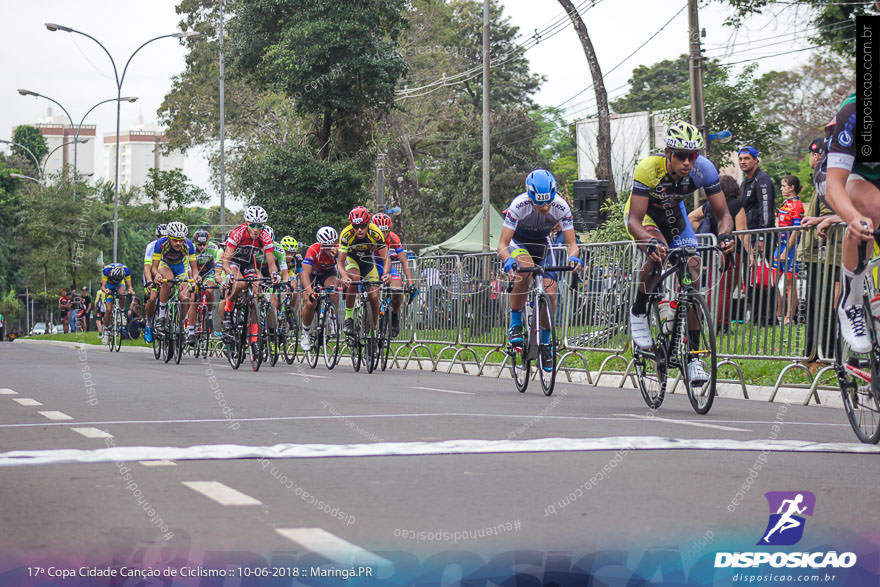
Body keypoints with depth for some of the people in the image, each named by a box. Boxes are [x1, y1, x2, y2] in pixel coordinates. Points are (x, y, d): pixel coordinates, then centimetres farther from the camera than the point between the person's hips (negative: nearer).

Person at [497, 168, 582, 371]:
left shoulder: (561, 208, -27)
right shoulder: (519, 205, -34)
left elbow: (571, 243, -22)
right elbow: (502, 245, -33)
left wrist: (573, 257, -45)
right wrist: (508, 260, -55)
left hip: (542, 244, 3)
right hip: (519, 243, -3)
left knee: (550, 294, -11)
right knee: (526, 270, -37)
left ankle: (545, 343, 11)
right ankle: (515, 324, -21)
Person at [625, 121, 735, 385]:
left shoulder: (703, 169, -28)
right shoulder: (649, 168, -36)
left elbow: (723, 213, -22)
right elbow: (634, 221, -38)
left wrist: (724, 234, -45)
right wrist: (650, 241, -59)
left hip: (673, 214, 4)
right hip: (644, 214, -3)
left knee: (692, 273, -12)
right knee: (658, 253, -35)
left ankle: (693, 355, -5)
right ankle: (638, 312, -7)